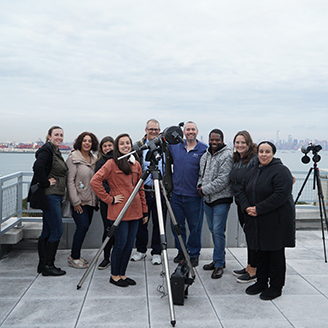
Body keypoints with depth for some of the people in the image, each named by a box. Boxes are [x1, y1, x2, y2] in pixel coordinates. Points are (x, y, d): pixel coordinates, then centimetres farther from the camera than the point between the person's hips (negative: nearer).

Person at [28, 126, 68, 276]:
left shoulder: (56, 152, 17)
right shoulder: (46, 150, -12)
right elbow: (38, 167, -28)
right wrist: (45, 183, -20)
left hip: (55, 197, 10)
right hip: (50, 196, -10)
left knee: (47, 231, 13)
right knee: (57, 231, -7)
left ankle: (43, 264, 21)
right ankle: (48, 266, 3)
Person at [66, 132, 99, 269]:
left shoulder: (93, 159, 12)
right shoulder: (73, 158, -7)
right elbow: (70, 181, -11)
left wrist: (96, 199, 12)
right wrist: (76, 202, -15)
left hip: (90, 200, 7)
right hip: (79, 200, -7)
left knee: (85, 226, 8)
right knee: (83, 225, -13)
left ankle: (75, 255, 23)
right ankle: (73, 258, 1)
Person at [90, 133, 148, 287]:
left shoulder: (136, 164, 13)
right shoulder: (112, 163, -6)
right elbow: (94, 181, -14)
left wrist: (145, 210, 13)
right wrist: (109, 199, -13)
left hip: (134, 211, 6)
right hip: (119, 211, -6)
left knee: (129, 244, 10)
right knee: (120, 244, 0)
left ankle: (122, 274, 24)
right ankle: (114, 276, 17)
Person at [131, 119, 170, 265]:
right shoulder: (139, 146, 6)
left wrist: (168, 186, 0)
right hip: (143, 190, 0)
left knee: (159, 223, 5)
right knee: (141, 222, 8)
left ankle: (156, 252, 17)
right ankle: (141, 250, 25)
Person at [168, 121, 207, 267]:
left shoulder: (204, 149, -3)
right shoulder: (175, 147, 8)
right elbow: (167, 163, 21)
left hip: (194, 196, -3)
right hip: (176, 194, 4)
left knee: (195, 226, 6)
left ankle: (194, 254, 23)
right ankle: (181, 251, 30)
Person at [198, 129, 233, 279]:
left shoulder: (227, 156, -12)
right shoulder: (205, 156, 13)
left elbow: (222, 180, -19)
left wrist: (205, 190, -15)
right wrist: (200, 185, 2)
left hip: (221, 200, -8)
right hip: (208, 200, 8)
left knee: (218, 231, -7)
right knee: (213, 230, 16)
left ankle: (219, 264, 6)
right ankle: (219, 259, 30)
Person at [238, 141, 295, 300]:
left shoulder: (281, 171, -13)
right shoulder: (253, 172, 13)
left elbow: (281, 195, -23)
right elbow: (242, 191, 13)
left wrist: (258, 209, -22)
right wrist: (247, 207, -6)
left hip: (276, 221, -7)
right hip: (257, 222, 7)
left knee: (276, 254, 3)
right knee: (260, 252, 15)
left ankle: (276, 287, 16)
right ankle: (261, 282, 29)